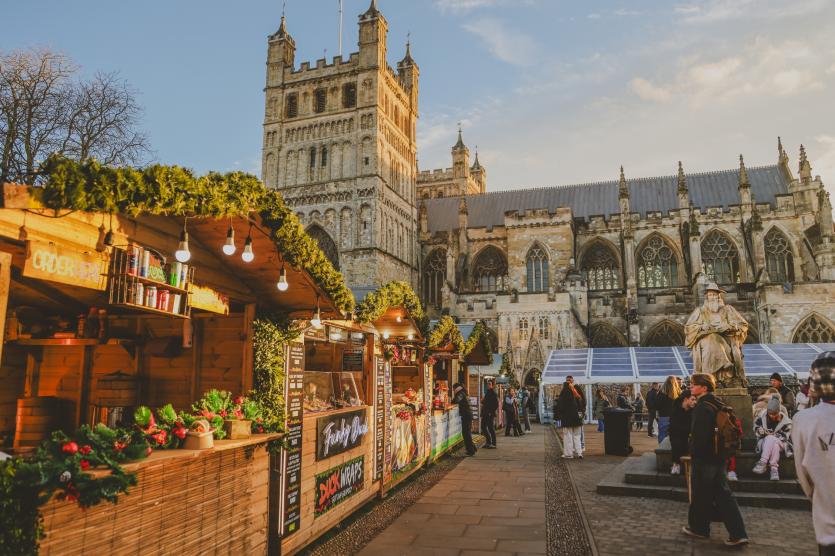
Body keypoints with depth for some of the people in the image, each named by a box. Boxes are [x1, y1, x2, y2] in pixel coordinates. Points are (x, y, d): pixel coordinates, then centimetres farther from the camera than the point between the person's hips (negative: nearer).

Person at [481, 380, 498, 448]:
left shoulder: (493, 393, -12)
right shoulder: (487, 392, 15)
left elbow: (496, 405, -17)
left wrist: (491, 412, -18)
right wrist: (482, 401, 7)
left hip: (490, 414, -9)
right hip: (485, 414, 9)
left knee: (491, 428, -2)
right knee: (483, 427, 11)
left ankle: (493, 443, 7)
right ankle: (488, 442, 22)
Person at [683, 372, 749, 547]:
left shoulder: (702, 407, -20)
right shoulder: (716, 404, 8)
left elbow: (699, 435, -24)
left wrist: (694, 454, -13)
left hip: (703, 457, -9)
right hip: (718, 456, 9)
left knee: (700, 494, 7)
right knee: (723, 494, 12)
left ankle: (699, 528, 22)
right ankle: (738, 533, 11)